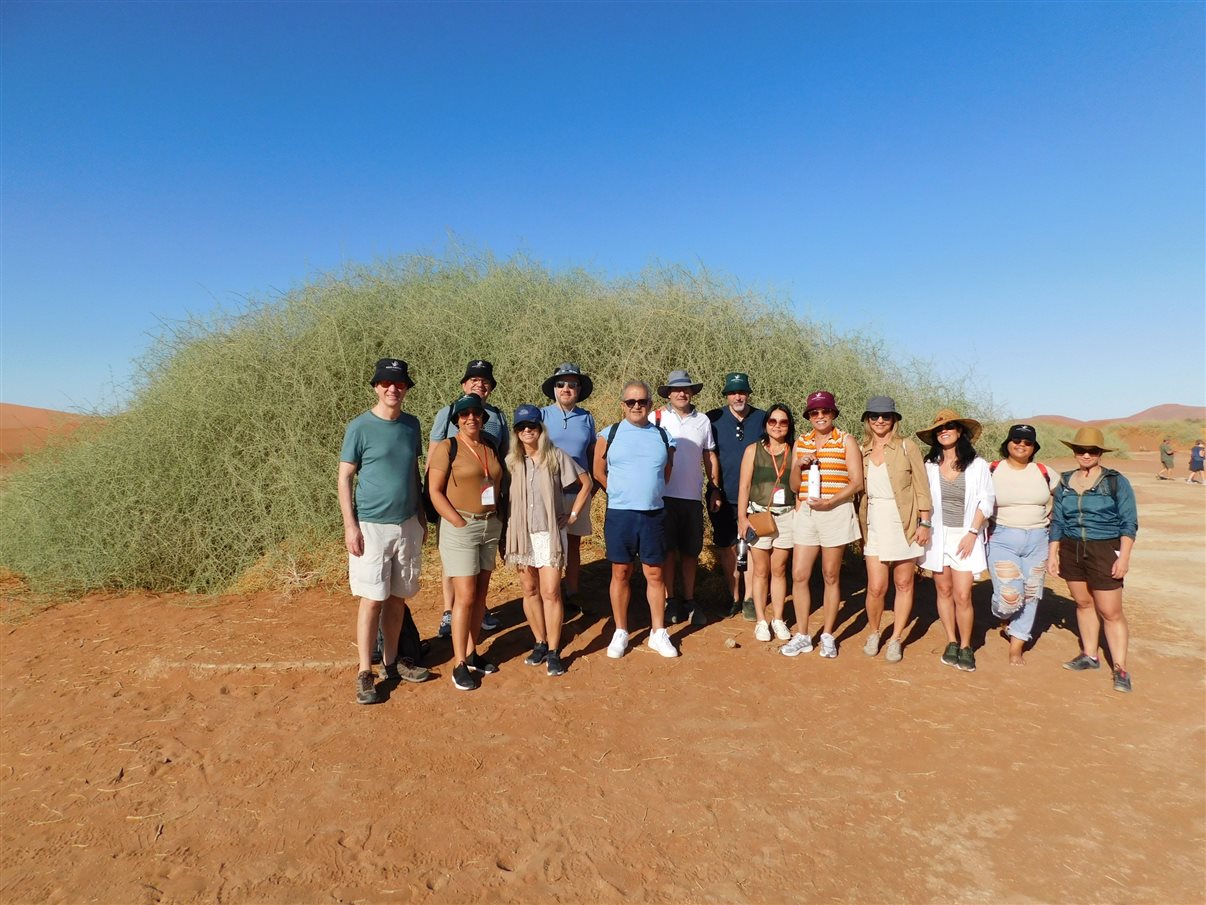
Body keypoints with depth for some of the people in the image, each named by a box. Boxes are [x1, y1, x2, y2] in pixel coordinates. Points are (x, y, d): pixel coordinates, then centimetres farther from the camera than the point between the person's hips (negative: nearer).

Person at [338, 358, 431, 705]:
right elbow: (344, 478, -6)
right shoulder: (360, 427, -8)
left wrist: (422, 517, 14)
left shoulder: (411, 424, 7)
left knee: (398, 598, 11)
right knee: (372, 599, -2)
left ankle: (392, 662, 25)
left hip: (408, 525, 5)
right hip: (371, 527, -5)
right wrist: (350, 525, -12)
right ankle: (365, 673, 9)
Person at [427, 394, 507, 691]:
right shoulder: (447, 447, -7)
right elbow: (434, 491, -10)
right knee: (465, 597, -6)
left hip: (491, 526, 6)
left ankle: (472, 653, 24)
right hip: (460, 526, -6)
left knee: (480, 594, 11)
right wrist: (460, 523, -15)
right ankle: (459, 664, 5)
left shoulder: (491, 447, 9)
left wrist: (498, 519, 4)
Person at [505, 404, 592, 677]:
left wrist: (573, 515, -1)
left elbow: (585, 483, 3)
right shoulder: (511, 461, 2)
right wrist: (504, 534, 2)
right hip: (521, 534, 3)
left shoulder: (557, 456, -4)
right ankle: (540, 643, 25)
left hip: (550, 533, -3)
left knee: (550, 593, -4)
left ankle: (553, 652, 6)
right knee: (530, 590, 10)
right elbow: (504, 496, 9)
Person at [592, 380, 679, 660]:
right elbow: (599, 472, 8)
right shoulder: (609, 435, -1)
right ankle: (620, 632, 20)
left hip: (653, 514, 2)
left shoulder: (663, 436, 5)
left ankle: (658, 633, 19)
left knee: (655, 574, 7)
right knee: (621, 573, 7)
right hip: (619, 514, -1)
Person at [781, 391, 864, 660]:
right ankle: (802, 636, 13)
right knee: (799, 575, 1)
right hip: (805, 513, 4)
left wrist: (830, 501, -18)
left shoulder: (846, 441, 0)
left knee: (830, 576, 5)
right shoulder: (801, 443, 11)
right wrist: (798, 466, -7)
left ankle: (827, 636, 18)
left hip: (836, 513, -3)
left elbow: (857, 482, -5)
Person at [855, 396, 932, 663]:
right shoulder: (861, 451, 6)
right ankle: (873, 633, 22)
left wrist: (925, 522, -6)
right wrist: (858, 526, 3)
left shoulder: (907, 447, -2)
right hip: (874, 524, 1)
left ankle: (896, 639, 23)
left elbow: (921, 486, -2)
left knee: (903, 584, 8)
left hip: (904, 524, -1)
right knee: (876, 587, -3)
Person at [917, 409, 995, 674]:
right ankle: (951, 643, 23)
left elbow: (986, 501, -1)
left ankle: (966, 647, 13)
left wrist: (972, 534, -8)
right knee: (944, 591, 9)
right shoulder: (930, 465, 1)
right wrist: (923, 530, -1)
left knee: (962, 596, -6)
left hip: (965, 536, -2)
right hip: (937, 535, 2)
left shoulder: (977, 465, -3)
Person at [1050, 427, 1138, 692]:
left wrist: (1124, 557, -11)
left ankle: (1120, 668, 7)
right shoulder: (1065, 483, 7)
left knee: (1110, 612, -3)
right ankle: (1089, 655, 27)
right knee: (1083, 603, 13)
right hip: (1071, 550, 4)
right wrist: (1052, 553, 6)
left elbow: (1129, 523, -4)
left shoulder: (1116, 482, -3)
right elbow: (1057, 522, 11)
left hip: (1104, 551, -4)